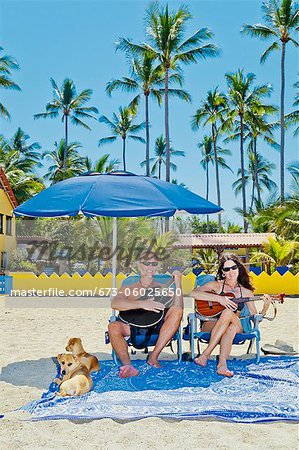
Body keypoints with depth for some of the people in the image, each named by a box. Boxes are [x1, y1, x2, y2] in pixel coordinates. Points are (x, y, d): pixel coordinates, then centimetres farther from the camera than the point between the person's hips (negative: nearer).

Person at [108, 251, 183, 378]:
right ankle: (128, 366, -43)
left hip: (158, 326, 1)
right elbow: (115, 303, -9)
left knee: (177, 311, -25)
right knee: (113, 327, -28)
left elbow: (178, 308, 2)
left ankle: (153, 357, -27)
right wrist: (142, 304, -22)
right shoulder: (128, 289, 16)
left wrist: (178, 283, -8)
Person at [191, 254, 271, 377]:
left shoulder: (246, 292, 10)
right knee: (228, 312, -33)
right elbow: (193, 293, -15)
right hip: (210, 327, -1)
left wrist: (265, 307, -11)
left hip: (234, 328, 2)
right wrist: (219, 298, -23)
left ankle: (205, 355, -37)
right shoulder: (216, 285, 3)